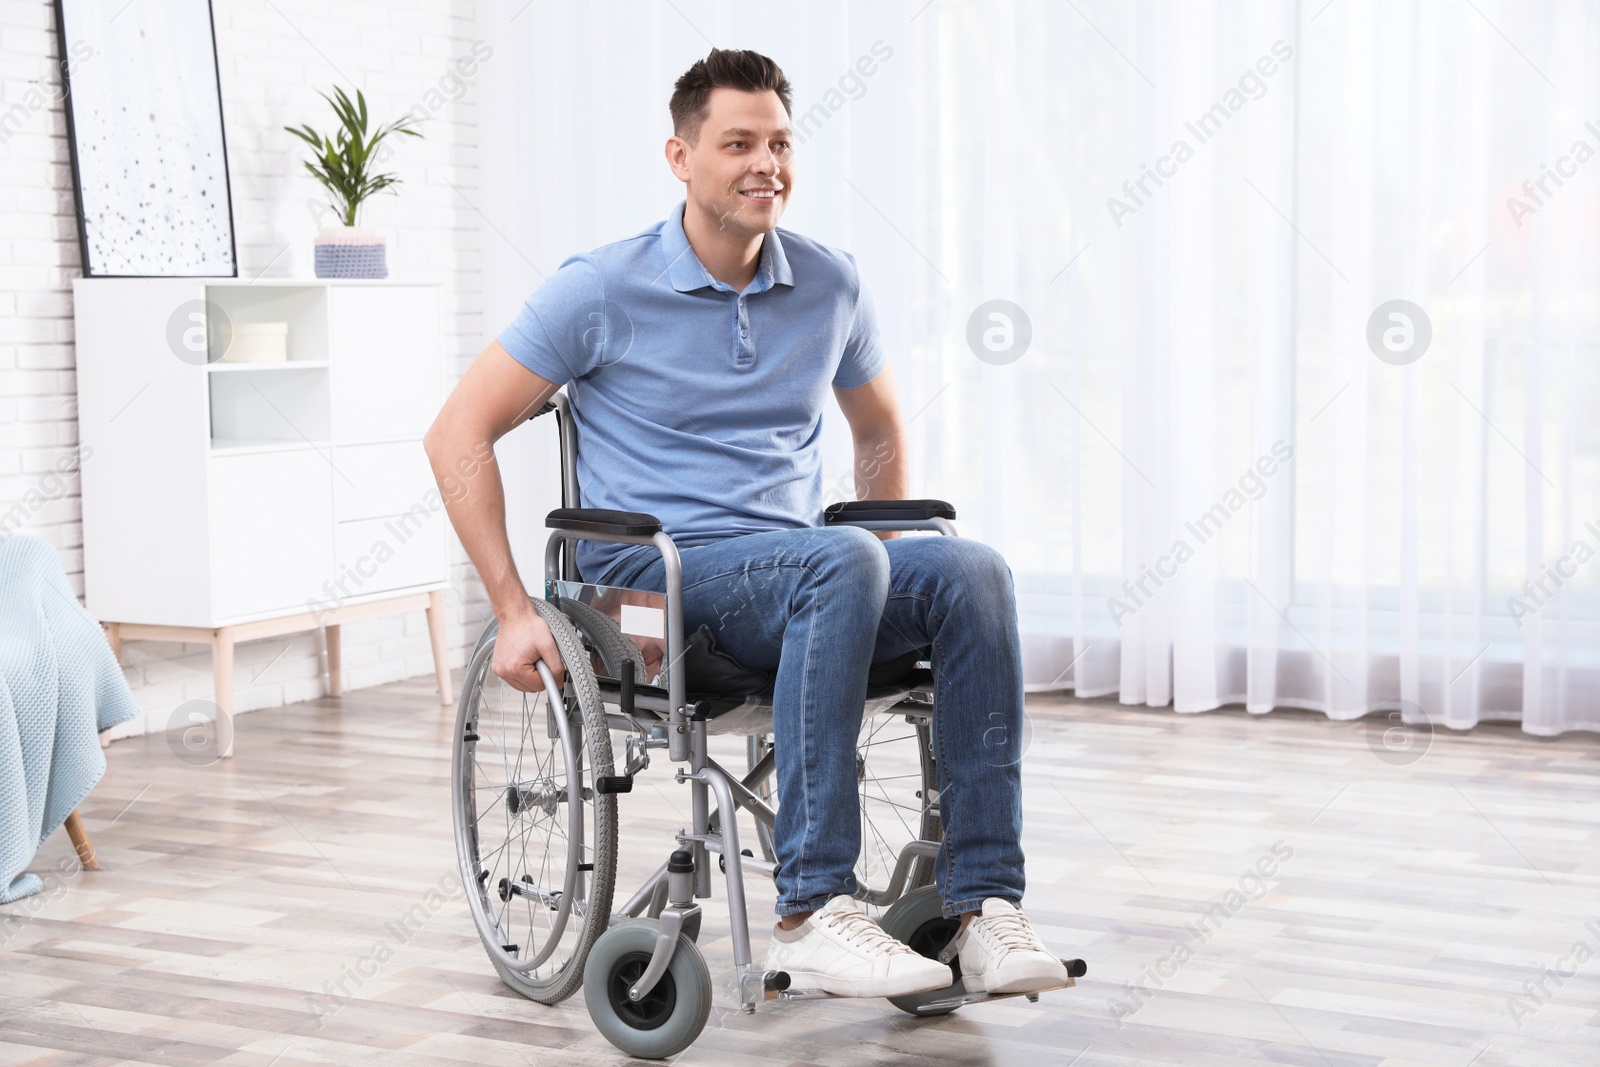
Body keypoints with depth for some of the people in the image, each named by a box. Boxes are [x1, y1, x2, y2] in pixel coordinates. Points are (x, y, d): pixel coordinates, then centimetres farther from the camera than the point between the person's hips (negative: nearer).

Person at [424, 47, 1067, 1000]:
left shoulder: (830, 286, 9)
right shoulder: (604, 290, -4)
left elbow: (881, 429, 26)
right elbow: (458, 434, -3)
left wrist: (888, 589, 15)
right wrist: (514, 612, -10)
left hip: (801, 576, 5)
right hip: (652, 576, -5)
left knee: (972, 572, -25)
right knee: (842, 559, -35)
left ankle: (985, 905, -27)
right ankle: (812, 911, -35)